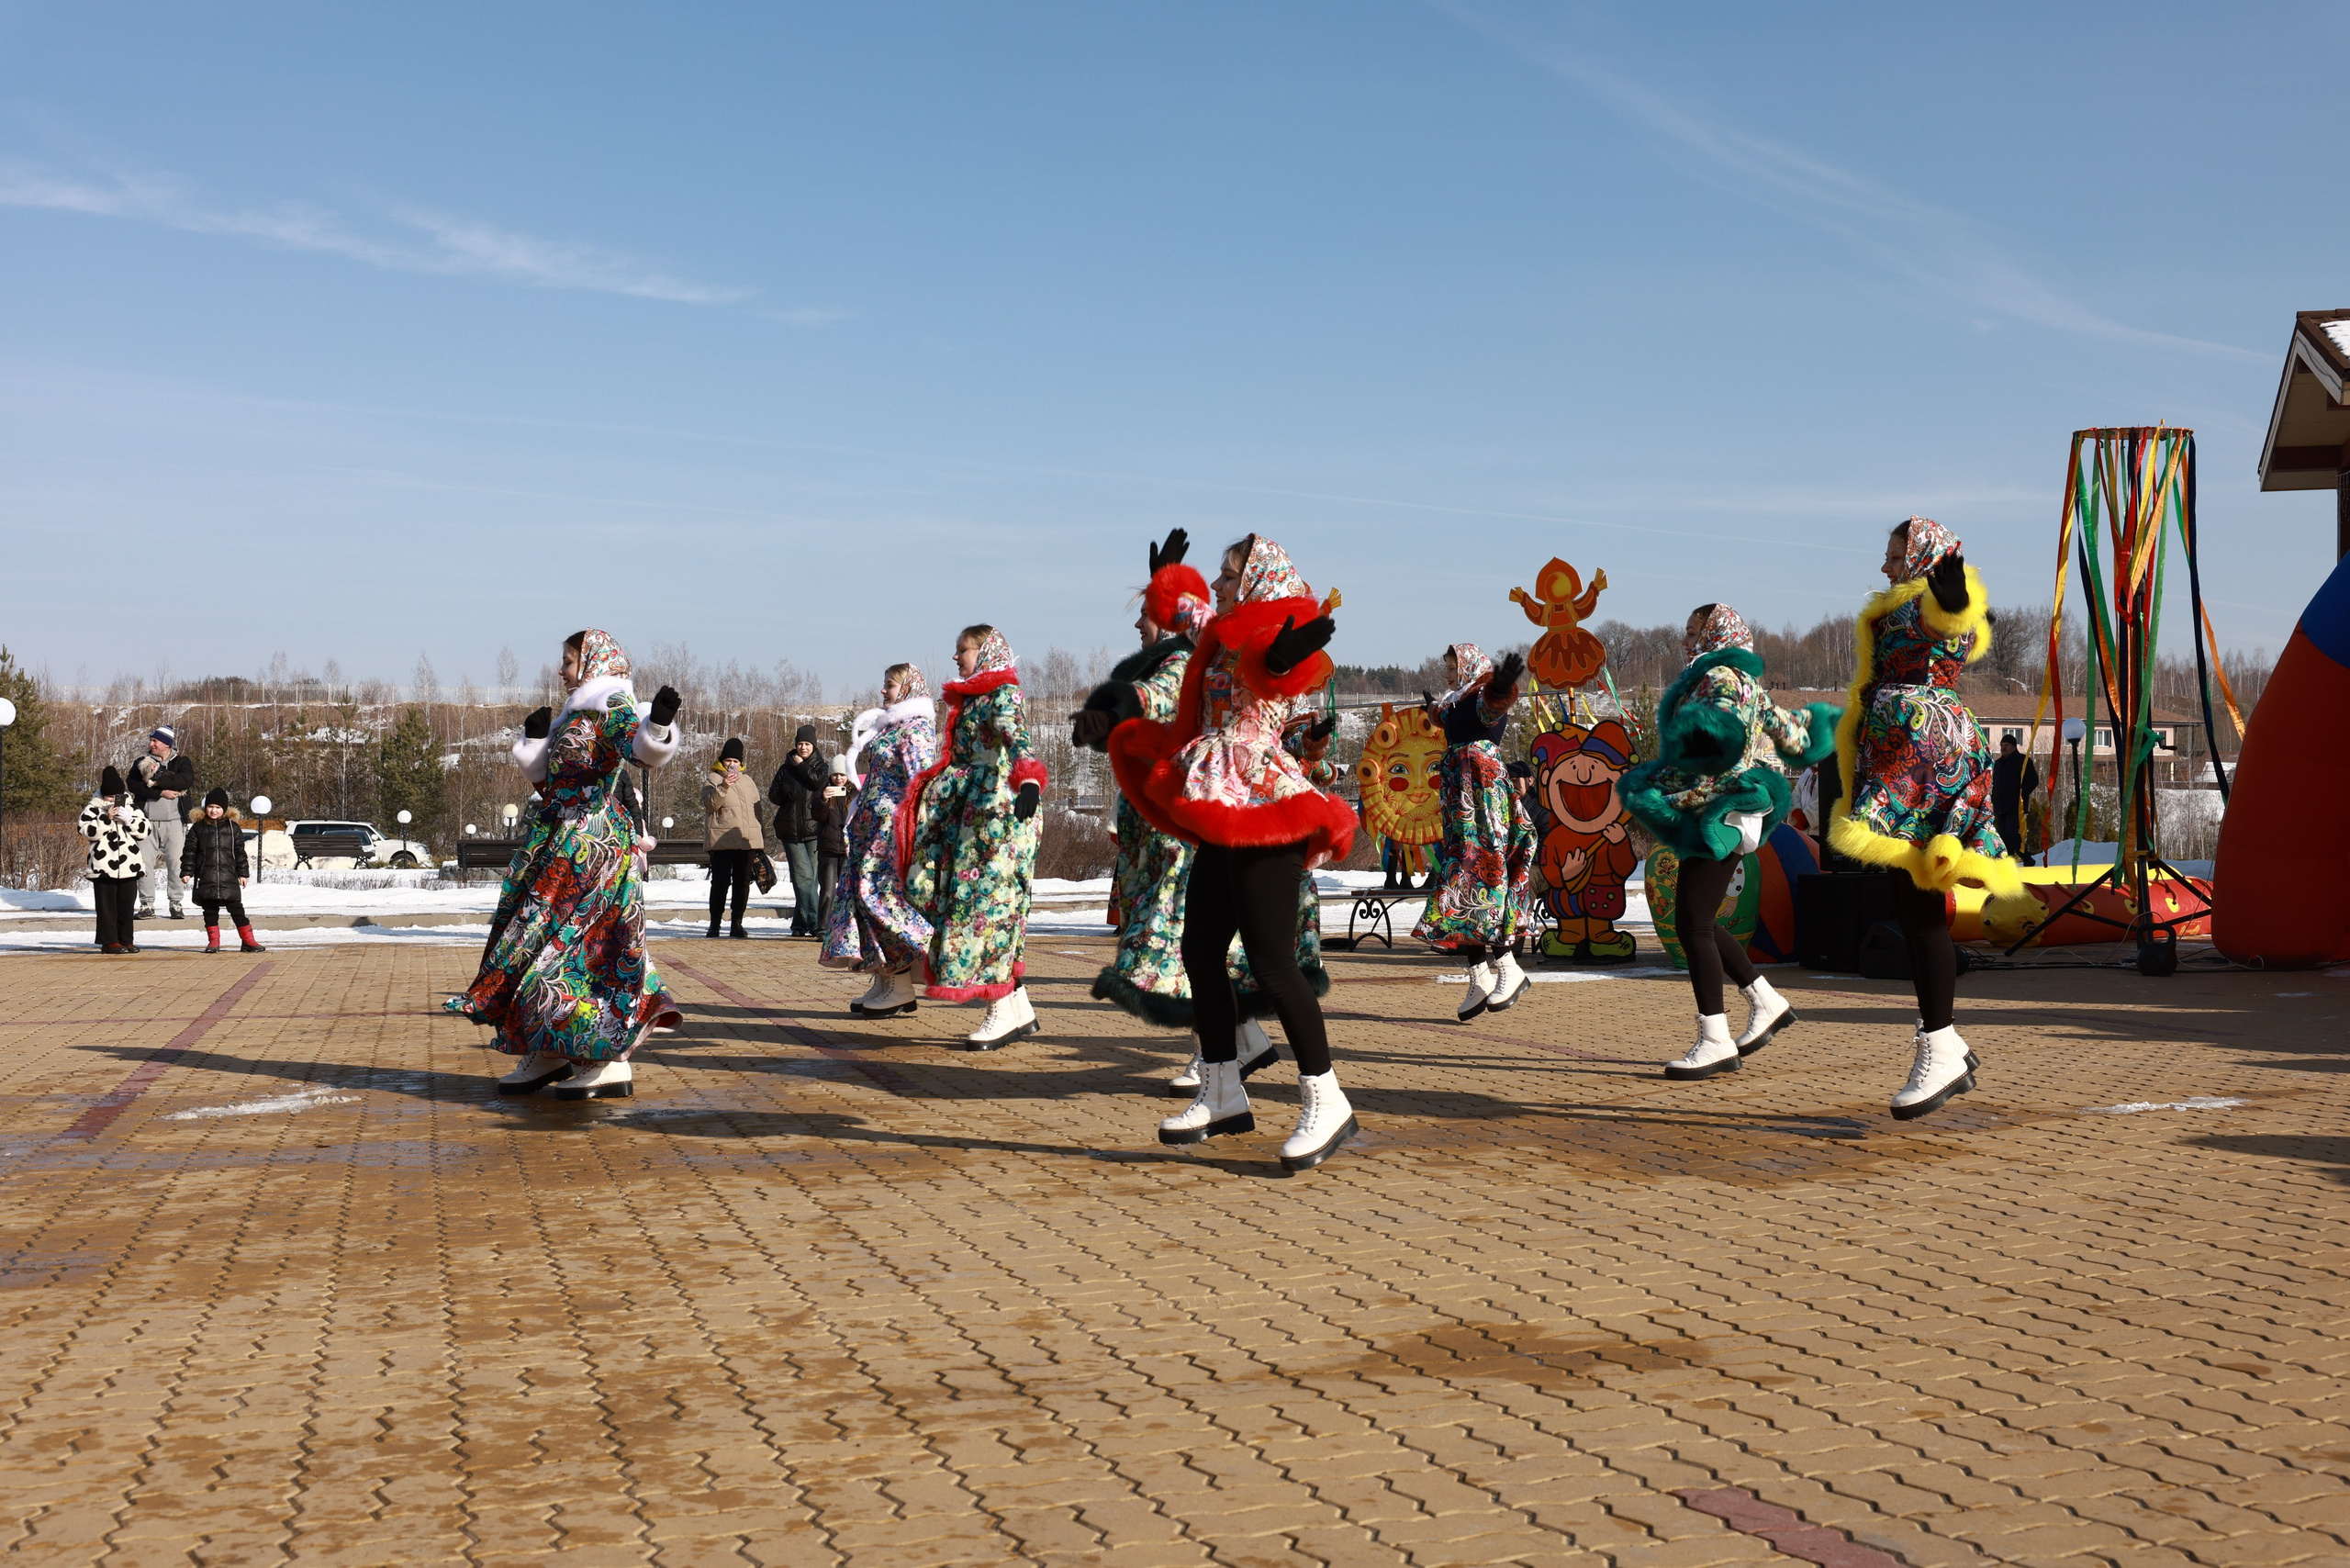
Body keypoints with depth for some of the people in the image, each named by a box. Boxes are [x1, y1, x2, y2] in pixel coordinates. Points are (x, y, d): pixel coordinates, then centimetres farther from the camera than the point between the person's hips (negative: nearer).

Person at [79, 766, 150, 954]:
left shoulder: (131, 809, 11)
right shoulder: (93, 809, 1)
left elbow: (145, 831, 3)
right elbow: (87, 831, -12)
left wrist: (129, 819, -12)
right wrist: (106, 818, -19)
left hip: (129, 866, 3)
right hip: (103, 867, -3)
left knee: (127, 905, 7)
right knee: (107, 905, 0)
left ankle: (126, 940, 14)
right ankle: (109, 941, 5)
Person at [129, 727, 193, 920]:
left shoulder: (181, 763, 8)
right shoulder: (141, 764, 12)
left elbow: (187, 779, -14)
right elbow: (134, 786, -5)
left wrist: (156, 781, -14)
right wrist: (161, 792, -15)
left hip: (174, 821, -2)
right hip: (148, 821, 2)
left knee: (175, 862, -3)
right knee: (145, 862, -3)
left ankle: (176, 904, 5)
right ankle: (147, 904, 4)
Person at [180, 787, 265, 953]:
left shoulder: (233, 828, 7)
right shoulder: (198, 828, 6)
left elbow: (240, 852, 9)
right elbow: (189, 852, 7)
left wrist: (242, 873, 6)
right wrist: (186, 872, 1)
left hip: (229, 877, -1)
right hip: (206, 878, 1)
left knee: (236, 908, -3)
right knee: (210, 910, 5)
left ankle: (248, 940, -1)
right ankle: (213, 940, 14)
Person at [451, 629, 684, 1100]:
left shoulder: (613, 707, -8)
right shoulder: (573, 715, 20)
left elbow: (644, 748, -28)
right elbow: (541, 774, 21)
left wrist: (659, 722, -46)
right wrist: (535, 737, 8)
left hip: (591, 845, -10)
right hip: (558, 843, 10)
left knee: (576, 942, -10)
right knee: (540, 937, 11)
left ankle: (610, 1063, -6)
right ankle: (545, 1053, 20)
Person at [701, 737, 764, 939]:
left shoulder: (747, 781, 18)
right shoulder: (713, 779, 2)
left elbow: (756, 808, 22)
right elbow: (709, 804, -12)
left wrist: (760, 838, 17)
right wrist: (723, 787, -27)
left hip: (746, 839, 5)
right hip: (721, 840, -5)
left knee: (742, 881, 4)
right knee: (721, 881, -6)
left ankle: (737, 923, 9)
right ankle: (715, 923, 1)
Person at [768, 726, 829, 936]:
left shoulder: (820, 766, 9)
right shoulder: (786, 768, 13)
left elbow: (819, 781, -12)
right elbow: (773, 795, 10)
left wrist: (801, 766, -4)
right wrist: (783, 792, -11)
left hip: (813, 830, 0)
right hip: (791, 830, 0)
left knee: (809, 877, 1)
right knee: (804, 876, -9)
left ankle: (800, 922, 11)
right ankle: (814, 923, -14)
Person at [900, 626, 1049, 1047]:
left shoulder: (1005, 694, -6)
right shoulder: (968, 700, 20)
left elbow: (1018, 739, -25)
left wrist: (1029, 780, -42)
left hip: (1000, 808, -9)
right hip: (967, 810, 9)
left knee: (988, 900, -11)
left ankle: (1004, 1011, -9)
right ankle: (1019, 1006, 6)